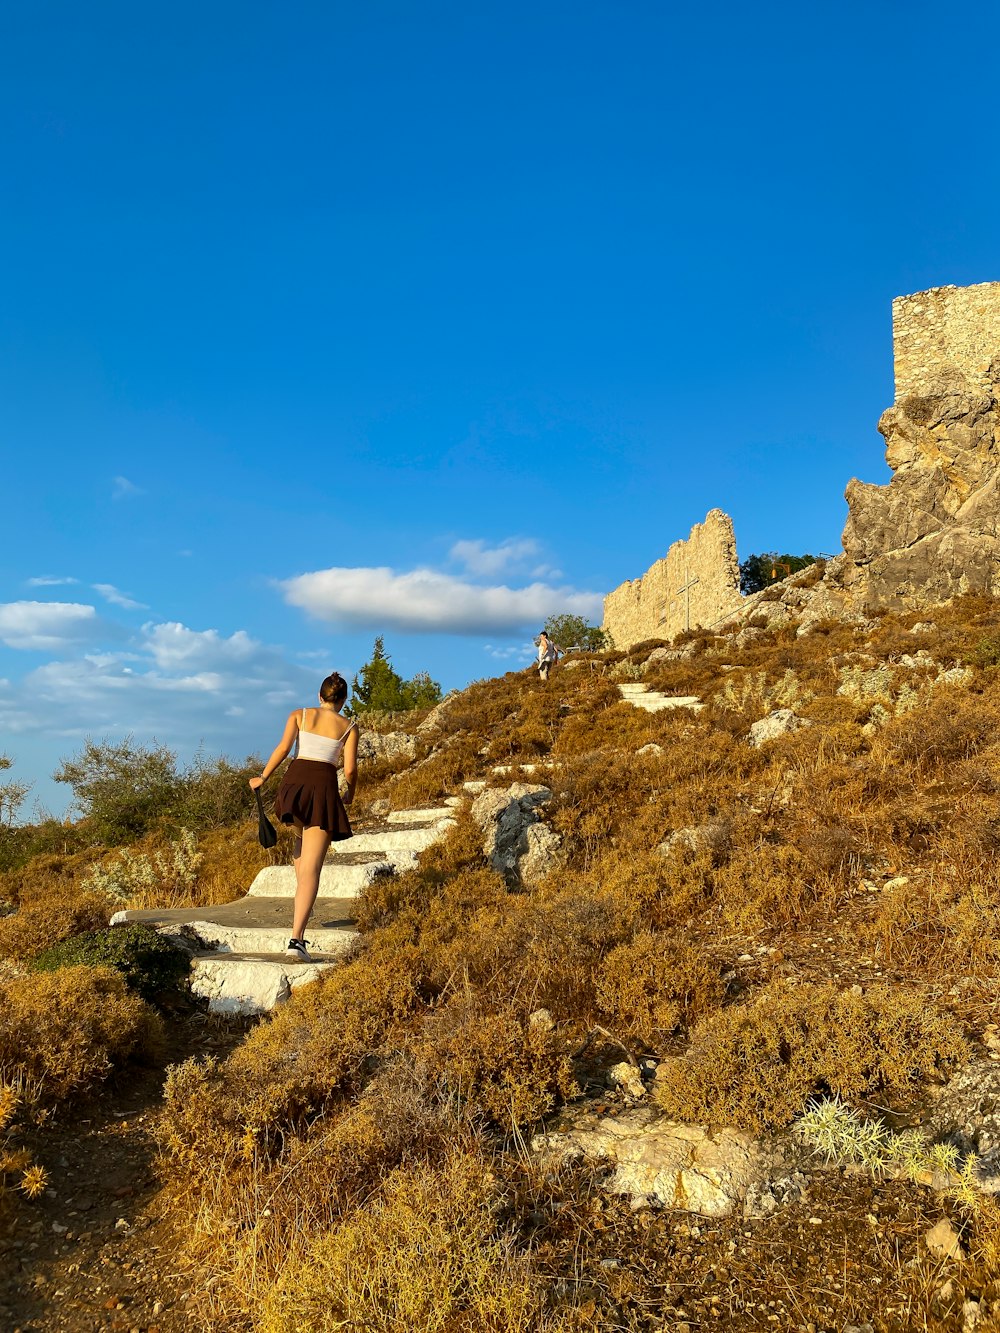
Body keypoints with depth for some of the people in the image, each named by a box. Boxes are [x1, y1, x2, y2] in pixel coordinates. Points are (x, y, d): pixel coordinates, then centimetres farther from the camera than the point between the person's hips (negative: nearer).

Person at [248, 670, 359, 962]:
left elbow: (283, 747, -2)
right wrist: (349, 794, 22)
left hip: (295, 780, 2)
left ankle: (302, 901, 29)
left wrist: (263, 778, 5)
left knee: (301, 837, 35)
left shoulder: (299, 715, 13)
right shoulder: (348, 727, 10)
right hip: (324, 787, -2)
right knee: (312, 867, -7)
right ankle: (297, 939, -17)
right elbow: (350, 769, 4)